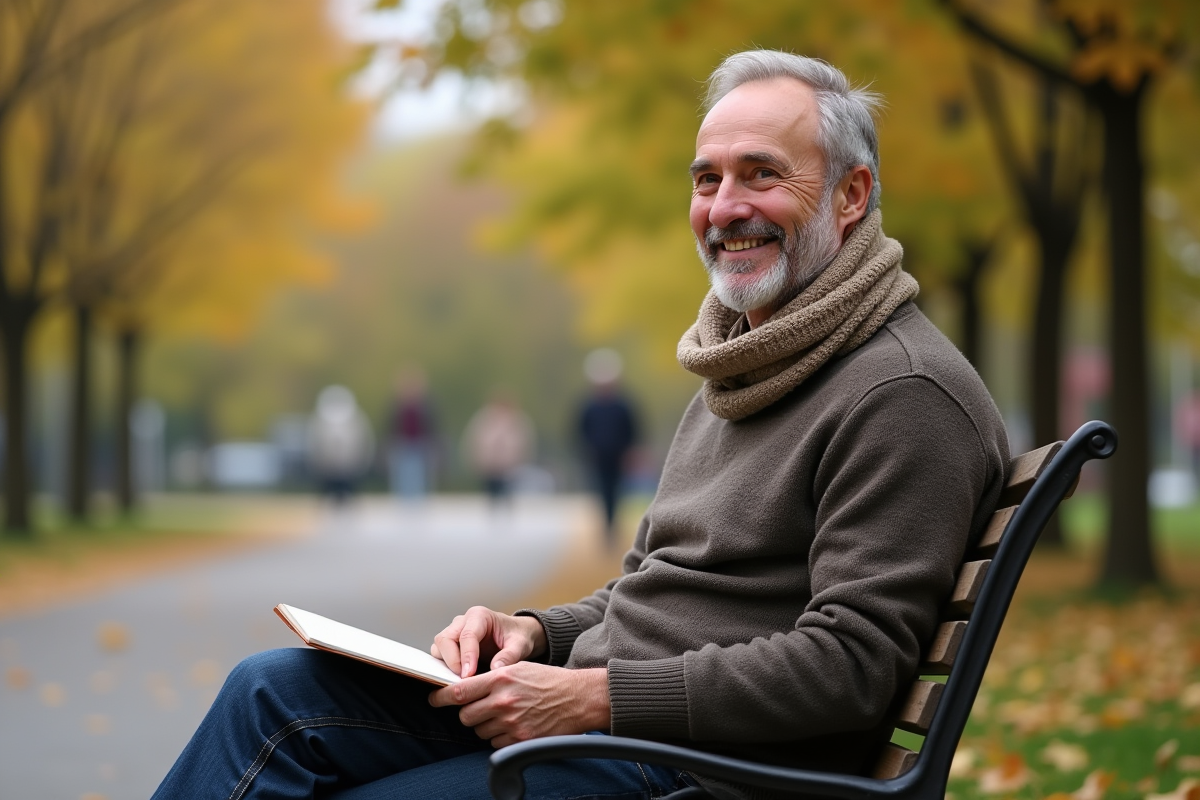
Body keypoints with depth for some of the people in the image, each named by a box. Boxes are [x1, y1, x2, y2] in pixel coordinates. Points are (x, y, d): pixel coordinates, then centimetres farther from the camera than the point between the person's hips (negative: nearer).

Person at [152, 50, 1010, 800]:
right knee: (276, 692, -5)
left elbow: (849, 663, -20)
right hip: (601, 707, 9)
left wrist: (596, 695, -20)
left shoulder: (906, 396, -13)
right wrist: (536, 635, 3)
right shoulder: (744, 369, 19)